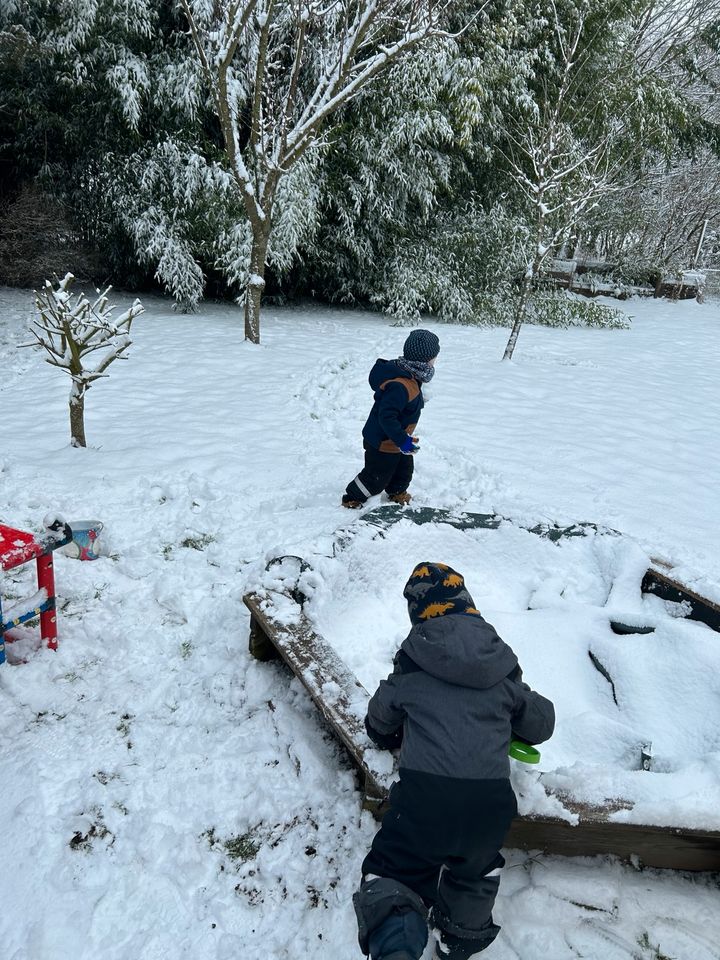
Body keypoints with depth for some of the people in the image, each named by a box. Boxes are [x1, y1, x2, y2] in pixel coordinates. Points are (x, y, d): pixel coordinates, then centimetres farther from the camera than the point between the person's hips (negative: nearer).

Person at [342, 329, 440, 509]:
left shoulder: (408, 376, -3)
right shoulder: (400, 386, -36)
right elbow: (387, 416, -37)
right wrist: (402, 441, -34)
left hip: (395, 439, 10)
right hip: (383, 444, -9)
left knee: (404, 470, 25)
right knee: (377, 477, 7)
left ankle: (397, 493, 50)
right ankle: (351, 499, 27)